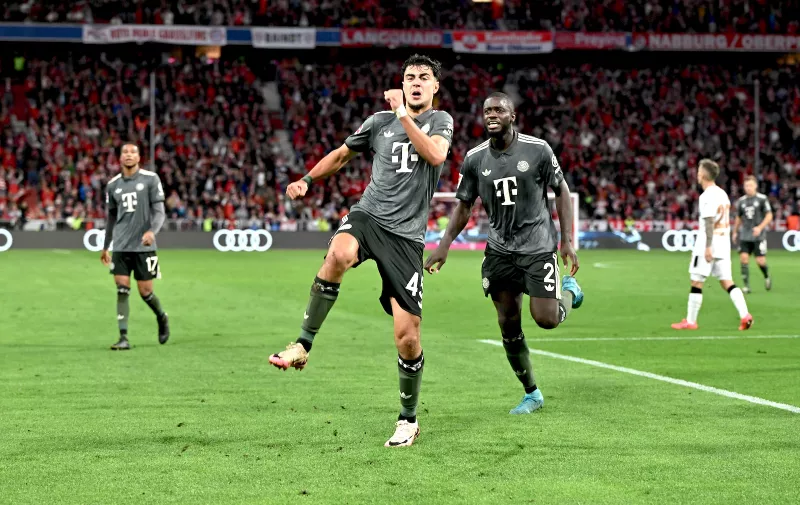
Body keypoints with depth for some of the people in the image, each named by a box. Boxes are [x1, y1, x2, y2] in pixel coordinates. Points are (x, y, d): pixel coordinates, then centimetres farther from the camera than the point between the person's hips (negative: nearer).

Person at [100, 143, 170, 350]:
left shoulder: (150, 179, -2)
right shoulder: (113, 185, 9)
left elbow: (159, 211, -6)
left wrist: (152, 231, -25)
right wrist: (105, 247, 22)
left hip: (144, 246, -3)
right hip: (121, 247, 3)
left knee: (145, 292, 2)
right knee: (122, 291, -5)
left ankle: (162, 318, 32)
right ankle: (123, 338, -3)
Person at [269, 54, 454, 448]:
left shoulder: (440, 121, 7)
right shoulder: (380, 121, 14)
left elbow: (435, 155, -15)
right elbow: (341, 155, 29)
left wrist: (404, 113, -16)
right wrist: (307, 180, 16)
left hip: (406, 235, -1)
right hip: (368, 216, 1)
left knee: (407, 336, -5)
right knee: (339, 255, -38)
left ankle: (408, 420, 16)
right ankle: (303, 346, -28)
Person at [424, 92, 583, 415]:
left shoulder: (538, 150, -8)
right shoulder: (475, 159, 0)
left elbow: (561, 192, 1)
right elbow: (463, 206, 9)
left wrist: (567, 241, -5)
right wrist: (444, 246, -2)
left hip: (538, 246, -3)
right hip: (500, 249, 3)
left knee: (546, 319, -12)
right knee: (508, 324, 2)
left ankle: (569, 292, 25)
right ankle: (532, 394, 19)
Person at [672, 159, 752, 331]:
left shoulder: (707, 196, -12)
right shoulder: (722, 193, 15)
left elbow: (709, 222, -19)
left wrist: (708, 246, -22)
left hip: (708, 245, -8)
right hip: (724, 244, 8)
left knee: (697, 282, 0)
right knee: (727, 282, 6)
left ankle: (690, 321, 5)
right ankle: (745, 315, -9)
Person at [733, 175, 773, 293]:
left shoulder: (762, 199, -3)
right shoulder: (741, 201, 9)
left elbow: (769, 216, -5)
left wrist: (760, 227, -18)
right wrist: (735, 232, 22)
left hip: (759, 235, -3)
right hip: (745, 236, 3)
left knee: (760, 261, -5)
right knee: (743, 258, -10)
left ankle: (767, 277, 26)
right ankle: (746, 286, -4)